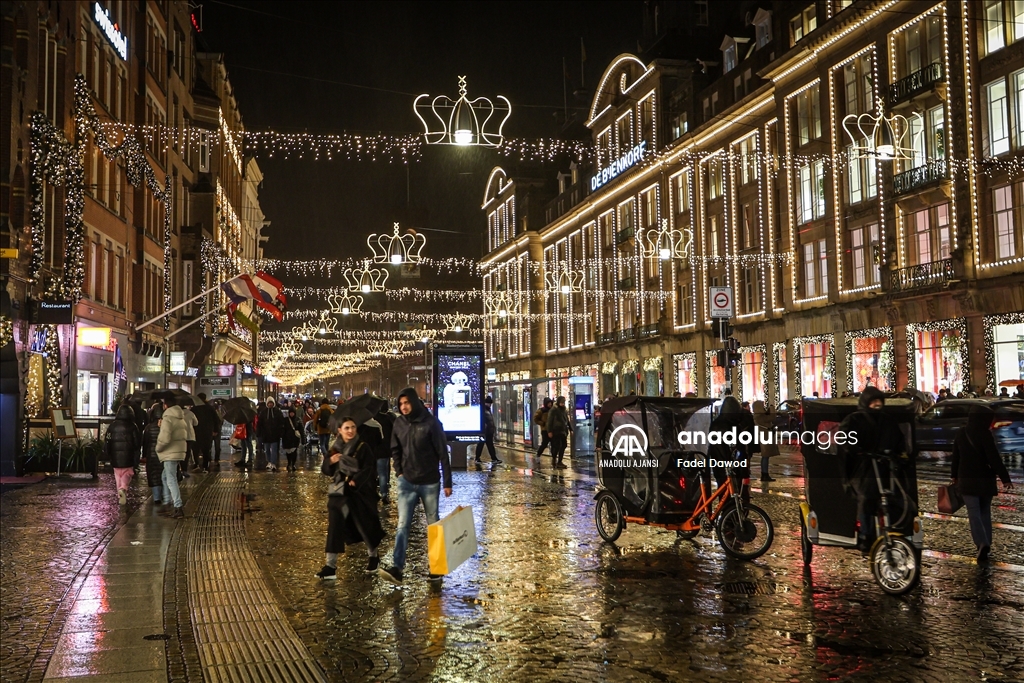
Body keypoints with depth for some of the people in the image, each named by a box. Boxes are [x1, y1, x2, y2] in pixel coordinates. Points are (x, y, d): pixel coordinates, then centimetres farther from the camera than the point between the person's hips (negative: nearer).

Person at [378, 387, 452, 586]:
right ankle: (398, 567, -10)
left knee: (433, 525, 9)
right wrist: (399, 472, 4)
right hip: (407, 482, 3)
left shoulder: (431, 423, -12)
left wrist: (447, 482, -10)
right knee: (402, 525, -5)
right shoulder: (399, 423, 1)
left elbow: (443, 453, -10)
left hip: (429, 483, -3)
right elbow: (395, 450, 15)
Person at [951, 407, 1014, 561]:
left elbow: (955, 457, 12)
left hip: (967, 480, 2)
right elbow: (994, 458, -18)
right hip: (985, 479, -2)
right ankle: (986, 543, 19)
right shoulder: (985, 435, -13)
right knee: (985, 512, 16)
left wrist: (955, 475, 25)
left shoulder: (961, 434, 2)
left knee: (974, 513, -3)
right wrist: (1005, 478, -16)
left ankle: (982, 543, -21)